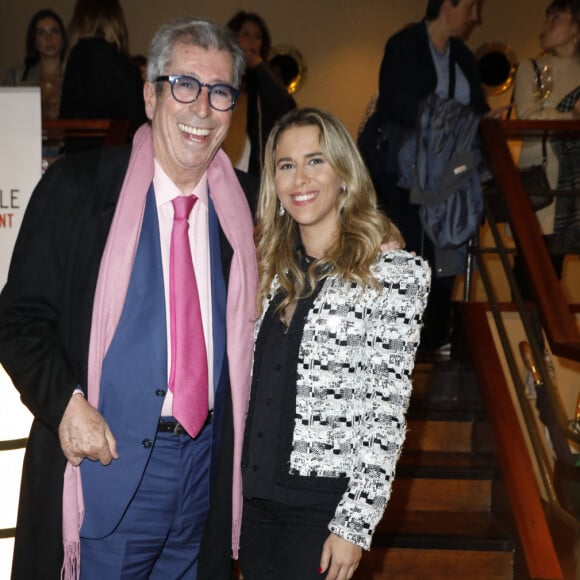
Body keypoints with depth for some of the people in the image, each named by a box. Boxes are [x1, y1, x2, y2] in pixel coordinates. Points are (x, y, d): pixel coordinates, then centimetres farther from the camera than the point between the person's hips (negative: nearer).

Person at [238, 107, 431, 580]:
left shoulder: (395, 273, -11)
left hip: (324, 502, -5)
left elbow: (387, 413, -11)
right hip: (252, 490, 5)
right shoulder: (269, 264, 6)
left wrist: (354, 525, -13)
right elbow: (245, 381, 11)